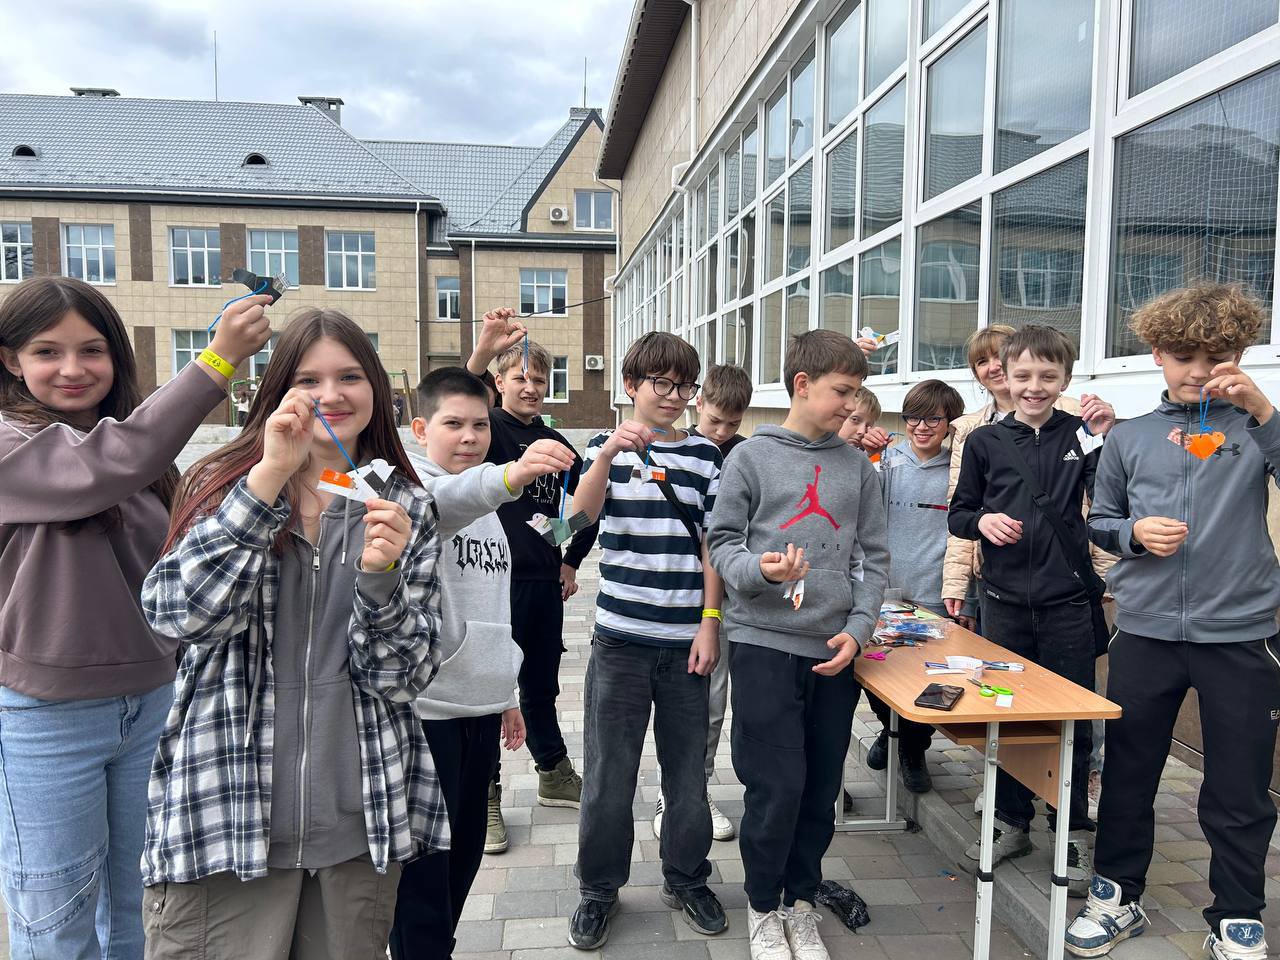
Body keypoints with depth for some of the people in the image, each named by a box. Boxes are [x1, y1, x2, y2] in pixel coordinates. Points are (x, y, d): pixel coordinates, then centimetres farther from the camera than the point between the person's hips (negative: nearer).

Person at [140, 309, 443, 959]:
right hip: (222, 817, -1)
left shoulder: (407, 511, 2)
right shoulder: (222, 484, 0)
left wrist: (380, 577, -22)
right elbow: (174, 614, -17)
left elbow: (400, 678, -4)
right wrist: (269, 476, -24)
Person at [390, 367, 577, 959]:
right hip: (424, 706, -7)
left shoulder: (485, 507, 14)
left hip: (480, 704, 7)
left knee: (464, 850, 17)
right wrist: (509, 476, -55)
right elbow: (438, 504, -36)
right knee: (424, 864, 0)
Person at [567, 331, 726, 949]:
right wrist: (610, 453, -31)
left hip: (686, 640, 1)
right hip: (621, 638, -1)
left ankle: (686, 881, 33)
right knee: (609, 773, 8)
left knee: (687, 769, 12)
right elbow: (580, 515, -16)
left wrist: (710, 623, -2)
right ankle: (599, 888, 28)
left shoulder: (704, 455, 5)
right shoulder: (607, 446, 2)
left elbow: (711, 545, 4)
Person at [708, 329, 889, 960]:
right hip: (763, 643, -3)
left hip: (835, 651, 4)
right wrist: (760, 570, -20)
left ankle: (800, 900, 33)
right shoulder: (753, 457, -1)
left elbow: (873, 559, 9)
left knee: (821, 789, 11)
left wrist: (857, 628, -2)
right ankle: (763, 907, 23)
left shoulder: (858, 467, 9)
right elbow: (721, 542, -1)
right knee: (777, 786, -1)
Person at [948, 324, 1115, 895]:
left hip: (1067, 599, -1)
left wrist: (1103, 440, -16)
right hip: (1005, 599, 2)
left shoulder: (1079, 435, 0)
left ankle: (1073, 833, 24)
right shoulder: (985, 442, 3)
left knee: (1072, 719, 7)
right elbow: (958, 514, 8)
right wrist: (983, 520, -13)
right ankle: (1013, 822, 29)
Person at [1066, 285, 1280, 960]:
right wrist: (1134, 532, -7)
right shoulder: (1129, 438, 7)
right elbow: (1099, 521, 13)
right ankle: (1118, 896, 32)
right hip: (1145, 631, 2)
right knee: (1127, 776, 13)